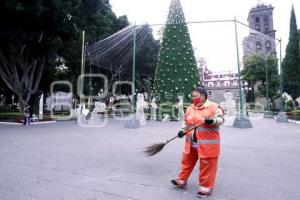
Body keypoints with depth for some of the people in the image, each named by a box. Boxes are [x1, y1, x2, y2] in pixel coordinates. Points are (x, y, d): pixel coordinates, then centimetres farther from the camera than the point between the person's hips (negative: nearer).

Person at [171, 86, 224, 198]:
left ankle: (205, 188, 23)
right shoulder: (190, 108, 9)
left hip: (207, 144, -6)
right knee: (187, 162, 18)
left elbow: (220, 119, -15)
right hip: (191, 143, 6)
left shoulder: (213, 106, -11)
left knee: (207, 166, 5)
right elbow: (186, 122, 16)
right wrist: (183, 130, 1)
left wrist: (212, 121, -34)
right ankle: (181, 181, 36)